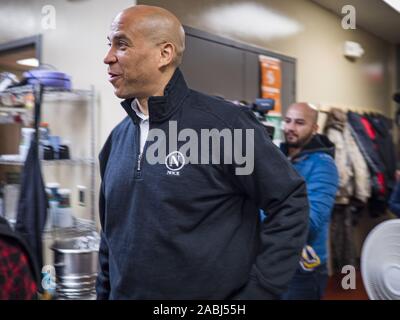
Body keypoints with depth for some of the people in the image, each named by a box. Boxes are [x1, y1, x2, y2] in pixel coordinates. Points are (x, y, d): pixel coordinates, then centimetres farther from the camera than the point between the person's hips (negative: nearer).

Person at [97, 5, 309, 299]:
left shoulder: (223, 122, -17)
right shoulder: (116, 139, 4)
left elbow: (290, 204, -14)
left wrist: (260, 290, -14)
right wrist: (105, 292, 12)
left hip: (213, 295, -5)